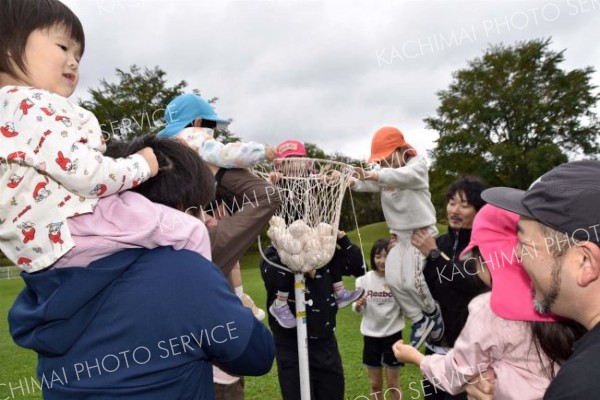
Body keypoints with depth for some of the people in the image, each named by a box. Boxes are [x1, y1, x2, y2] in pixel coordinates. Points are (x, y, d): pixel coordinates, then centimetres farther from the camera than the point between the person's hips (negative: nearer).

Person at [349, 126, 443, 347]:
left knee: (412, 280, -11)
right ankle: (420, 320, 16)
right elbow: (370, 184, -13)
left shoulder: (417, 165, -11)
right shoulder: (384, 172, 8)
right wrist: (352, 182, -36)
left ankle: (434, 313, 20)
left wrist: (373, 175, -53)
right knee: (393, 279, -4)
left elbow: (403, 176, -36)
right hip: (399, 233, 7)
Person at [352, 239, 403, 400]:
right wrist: (358, 305, -23)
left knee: (393, 383, 10)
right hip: (370, 335, 2)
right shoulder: (364, 279, -5)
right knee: (375, 384, 15)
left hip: (392, 334, -2)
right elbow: (357, 310, -1)